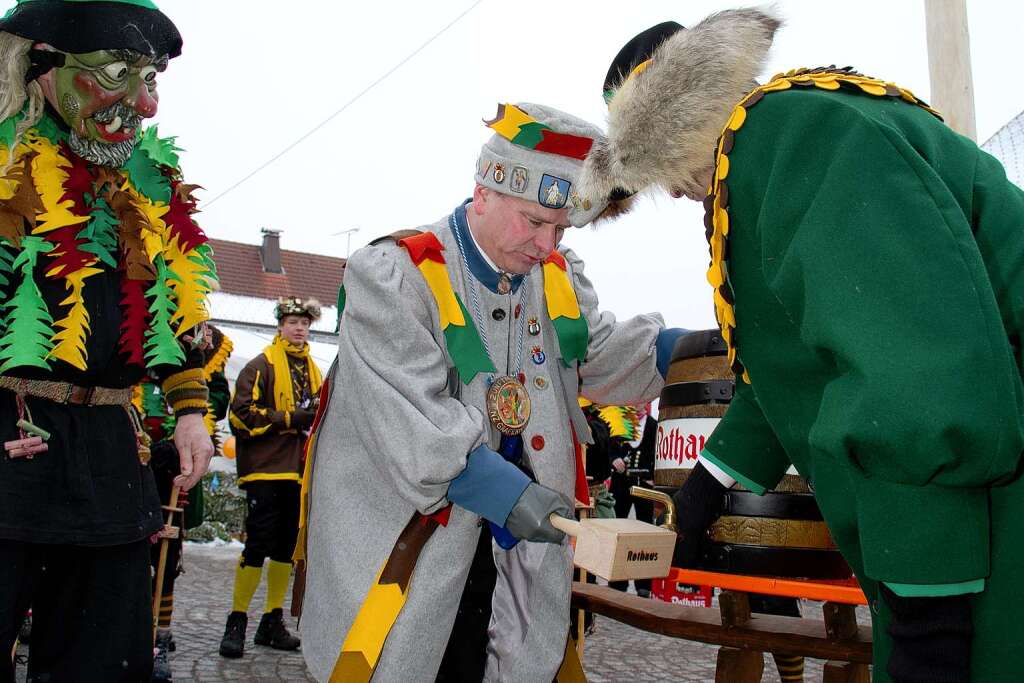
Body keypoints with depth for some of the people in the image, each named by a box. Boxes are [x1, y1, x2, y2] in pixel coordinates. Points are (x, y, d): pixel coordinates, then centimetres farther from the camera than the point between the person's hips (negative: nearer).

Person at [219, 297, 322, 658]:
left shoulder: (312, 370, 17)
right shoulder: (262, 366, -3)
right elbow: (243, 413, -12)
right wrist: (291, 419, -17)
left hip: (297, 471, 6)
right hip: (265, 469, -6)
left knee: (286, 547, 10)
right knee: (258, 545, -7)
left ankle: (272, 622, 20)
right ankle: (236, 622, 5)